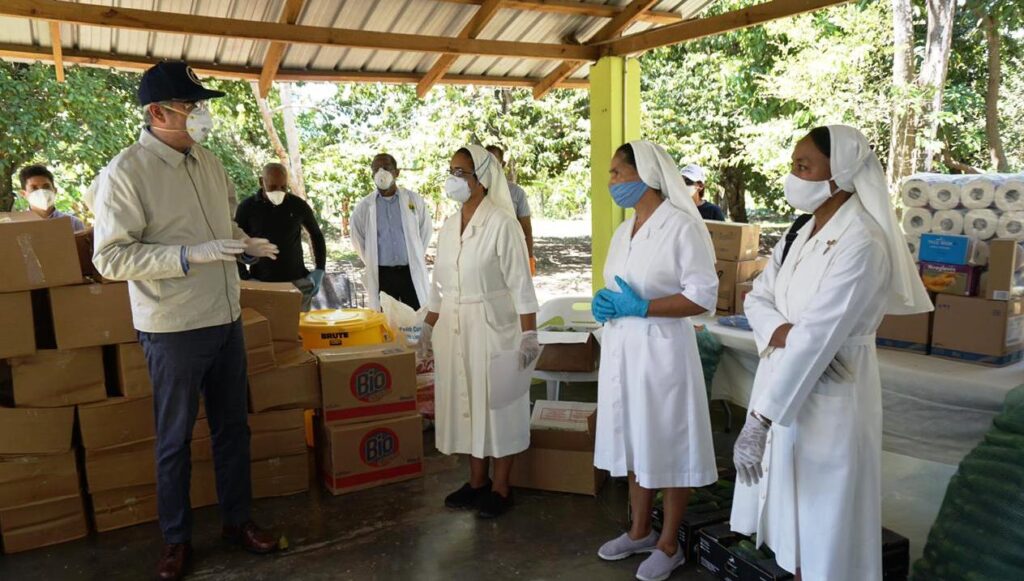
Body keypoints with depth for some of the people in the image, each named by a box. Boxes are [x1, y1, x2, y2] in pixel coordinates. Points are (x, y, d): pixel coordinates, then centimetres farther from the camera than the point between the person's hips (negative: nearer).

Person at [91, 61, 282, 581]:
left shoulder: (208, 162, 6)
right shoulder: (125, 173, -14)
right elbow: (110, 258, -17)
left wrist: (244, 244, -1)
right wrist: (190, 255, -26)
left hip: (226, 320, 6)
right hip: (173, 329, -6)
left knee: (233, 427, 16)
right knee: (175, 439, 10)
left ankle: (237, 519, 34)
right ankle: (175, 538, 29)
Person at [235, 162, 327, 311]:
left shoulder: (298, 205, 0)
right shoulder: (247, 207, -2)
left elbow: (316, 234, 15)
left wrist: (320, 270, 7)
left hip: (298, 282, 1)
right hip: (260, 284, -1)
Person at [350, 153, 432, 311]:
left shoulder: (413, 200, 1)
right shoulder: (364, 206, 1)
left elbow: (426, 229, 11)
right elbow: (357, 238, 13)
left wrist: (416, 256, 10)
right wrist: (372, 263, 13)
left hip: (411, 272, 0)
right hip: (381, 274, 0)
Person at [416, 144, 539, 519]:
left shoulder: (501, 223, -12)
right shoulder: (447, 227, 9)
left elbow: (520, 284, -14)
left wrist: (529, 335, -17)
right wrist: (428, 327, 15)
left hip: (493, 327, -6)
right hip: (454, 329, 7)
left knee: (497, 404, 5)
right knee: (466, 402, 13)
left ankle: (500, 489, 19)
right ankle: (477, 482, 29)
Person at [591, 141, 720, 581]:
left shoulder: (681, 226, -13)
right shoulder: (623, 230, 11)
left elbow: (703, 297, -16)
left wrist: (641, 307, -22)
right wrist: (606, 303, -2)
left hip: (661, 348, -7)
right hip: (621, 348, 8)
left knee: (668, 446, 6)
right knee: (633, 441, 16)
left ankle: (669, 545, 23)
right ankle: (640, 531, 33)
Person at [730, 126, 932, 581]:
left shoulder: (861, 243, -20)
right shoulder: (801, 233, 7)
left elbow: (816, 337, -26)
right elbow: (757, 297, 8)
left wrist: (759, 418, -28)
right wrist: (779, 331, -16)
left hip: (825, 397, -8)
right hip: (784, 381, 8)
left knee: (821, 520, 7)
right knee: (789, 508, 20)